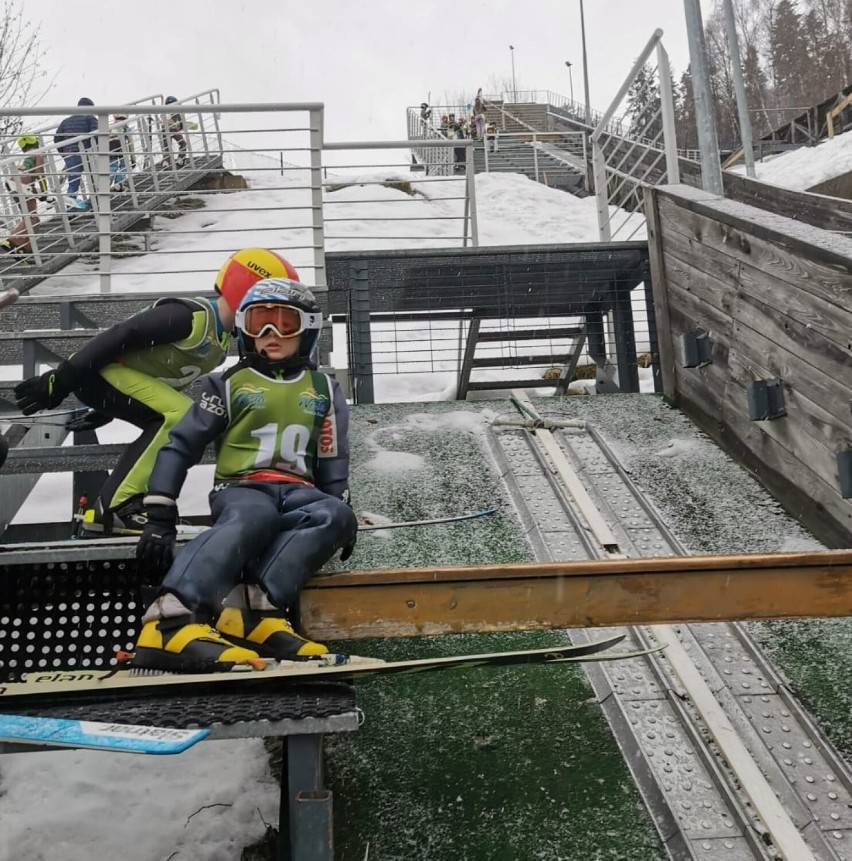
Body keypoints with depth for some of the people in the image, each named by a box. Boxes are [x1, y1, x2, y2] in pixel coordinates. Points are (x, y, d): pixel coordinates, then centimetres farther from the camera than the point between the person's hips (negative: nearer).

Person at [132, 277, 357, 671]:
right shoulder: (229, 384, 9)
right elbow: (181, 445, 4)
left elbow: (332, 459, 18)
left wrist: (340, 511, 5)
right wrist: (160, 514, -5)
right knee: (253, 515, -39)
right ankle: (171, 622, -53)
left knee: (335, 516, -32)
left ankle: (252, 610, -42)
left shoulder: (323, 389, 18)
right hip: (240, 489, -3)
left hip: (298, 494, 3)